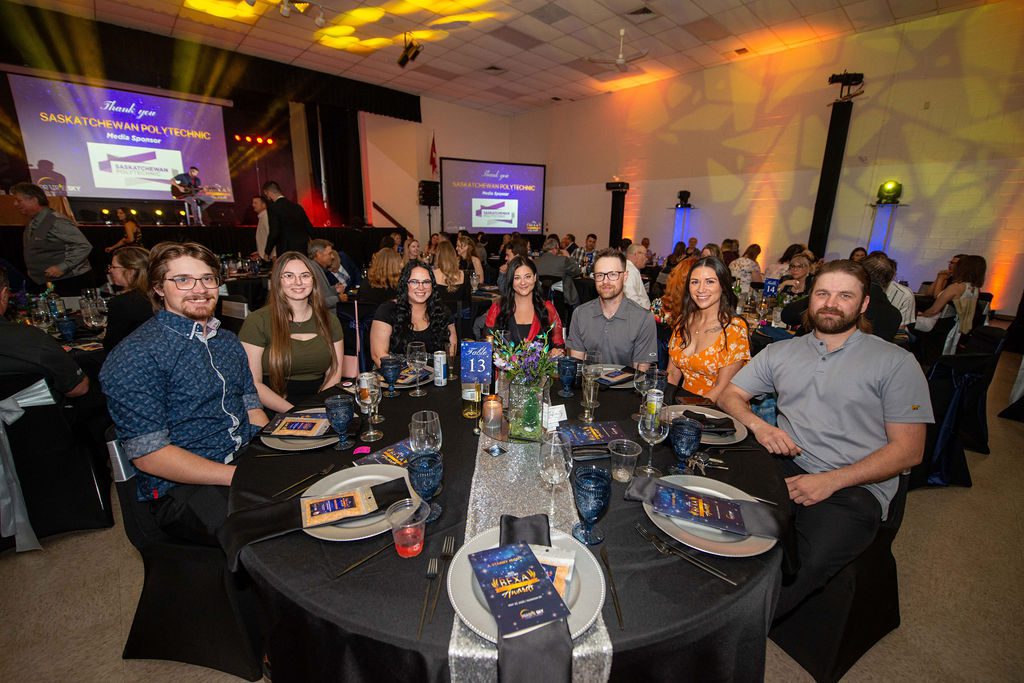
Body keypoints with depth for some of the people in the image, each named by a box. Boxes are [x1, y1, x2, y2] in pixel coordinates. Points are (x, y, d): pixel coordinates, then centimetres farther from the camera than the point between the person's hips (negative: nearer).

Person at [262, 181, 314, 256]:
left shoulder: (273, 207, -6)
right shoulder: (297, 206, 11)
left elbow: (274, 232, -14)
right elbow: (310, 228, 11)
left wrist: (267, 252, -3)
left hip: (286, 253, -6)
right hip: (303, 251, 6)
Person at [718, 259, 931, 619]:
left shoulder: (895, 363, 5)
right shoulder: (780, 352, 15)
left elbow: (908, 450, 0)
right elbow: (730, 395, 16)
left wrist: (831, 481, -14)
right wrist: (758, 425, -7)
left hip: (854, 487, -3)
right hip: (785, 467, 3)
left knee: (806, 564, -31)